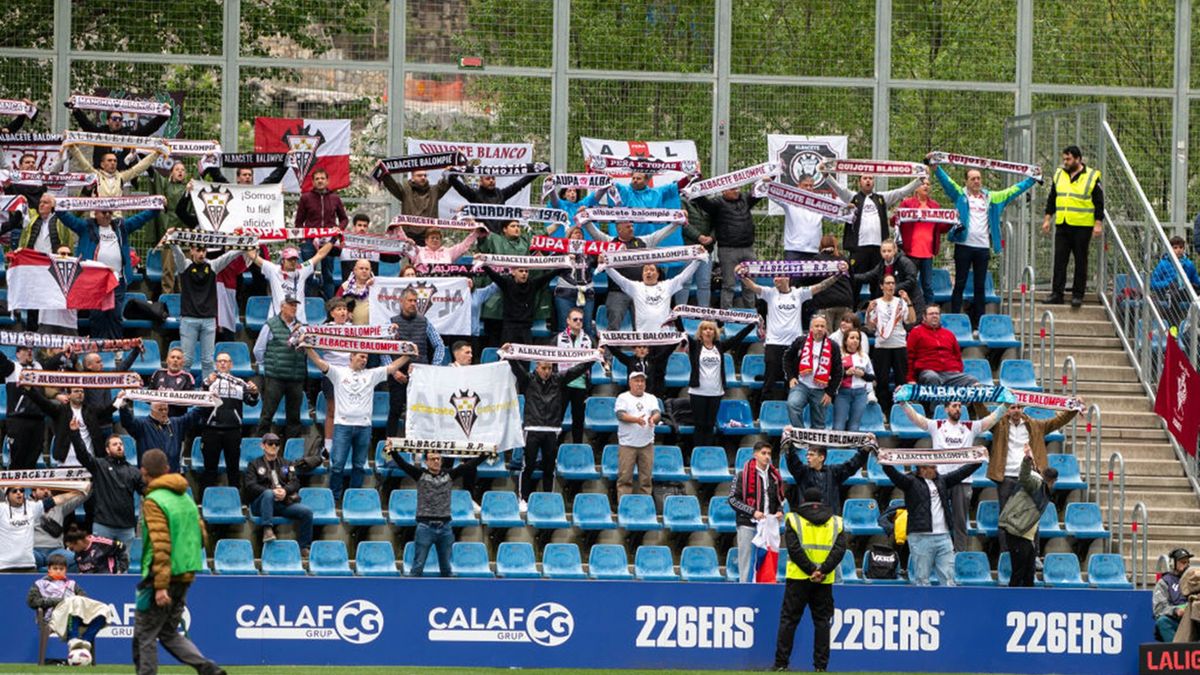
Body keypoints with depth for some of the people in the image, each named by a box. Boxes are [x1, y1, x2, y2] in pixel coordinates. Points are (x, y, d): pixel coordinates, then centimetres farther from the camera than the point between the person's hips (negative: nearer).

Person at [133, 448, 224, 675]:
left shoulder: (153, 501, -13)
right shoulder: (186, 498, 11)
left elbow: (161, 546, -20)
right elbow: (203, 537, 14)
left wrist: (160, 586, -22)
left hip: (162, 576, -8)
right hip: (186, 576, 8)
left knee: (144, 635, 3)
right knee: (169, 633, 17)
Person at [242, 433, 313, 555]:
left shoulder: (285, 464, 22)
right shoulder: (254, 465, 13)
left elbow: (295, 483, 9)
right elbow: (250, 486, -3)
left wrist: (285, 491, -15)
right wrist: (272, 492, -18)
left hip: (283, 502, 3)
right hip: (259, 504, -3)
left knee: (306, 511, -21)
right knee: (268, 493, -39)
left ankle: (304, 548, -13)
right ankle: (267, 529, -44)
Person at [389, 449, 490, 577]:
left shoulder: (449, 475, 9)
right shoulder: (420, 475, 1)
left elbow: (468, 465, 5)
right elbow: (402, 464, -11)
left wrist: (484, 455, -3)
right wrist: (393, 451, -27)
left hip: (444, 527, 3)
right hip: (425, 526, -3)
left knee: (446, 568, 11)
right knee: (417, 567, -3)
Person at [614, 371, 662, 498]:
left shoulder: (651, 398, 15)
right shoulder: (623, 398, 4)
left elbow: (658, 413, 1)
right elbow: (620, 415, -11)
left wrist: (653, 418, -25)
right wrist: (636, 419, -29)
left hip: (647, 444, 3)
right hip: (628, 444, -3)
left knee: (646, 477, 3)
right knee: (625, 477, -6)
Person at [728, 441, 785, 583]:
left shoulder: (774, 475, 11)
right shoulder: (743, 475, -3)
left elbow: (780, 499, 23)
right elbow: (733, 499, -6)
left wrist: (780, 511, 1)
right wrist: (752, 512, -15)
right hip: (748, 524, -4)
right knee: (747, 561, -4)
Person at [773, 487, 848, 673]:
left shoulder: (794, 519, 2)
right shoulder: (836, 522, 9)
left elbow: (794, 548, -9)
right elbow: (840, 549, -3)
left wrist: (811, 571, -10)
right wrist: (822, 571, -10)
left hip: (798, 579, -2)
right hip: (825, 581, 2)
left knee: (789, 620, 3)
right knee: (822, 622, 8)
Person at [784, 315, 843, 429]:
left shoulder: (833, 347, 4)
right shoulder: (801, 342, 4)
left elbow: (838, 372, 6)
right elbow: (787, 358, 14)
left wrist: (830, 393, 0)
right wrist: (791, 377, 1)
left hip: (820, 390, 1)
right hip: (801, 385, -1)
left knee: (818, 424, 6)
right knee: (792, 404, -30)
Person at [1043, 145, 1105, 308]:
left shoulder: (1091, 177, -3)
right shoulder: (1059, 175, 11)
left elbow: (1099, 203, -2)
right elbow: (1052, 199, 19)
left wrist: (1098, 224, -8)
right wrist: (1047, 218, 13)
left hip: (1082, 227, -4)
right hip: (1062, 226, 4)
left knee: (1080, 261, 1)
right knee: (1059, 260, 1)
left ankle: (1078, 295, 6)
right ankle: (1057, 293, 3)